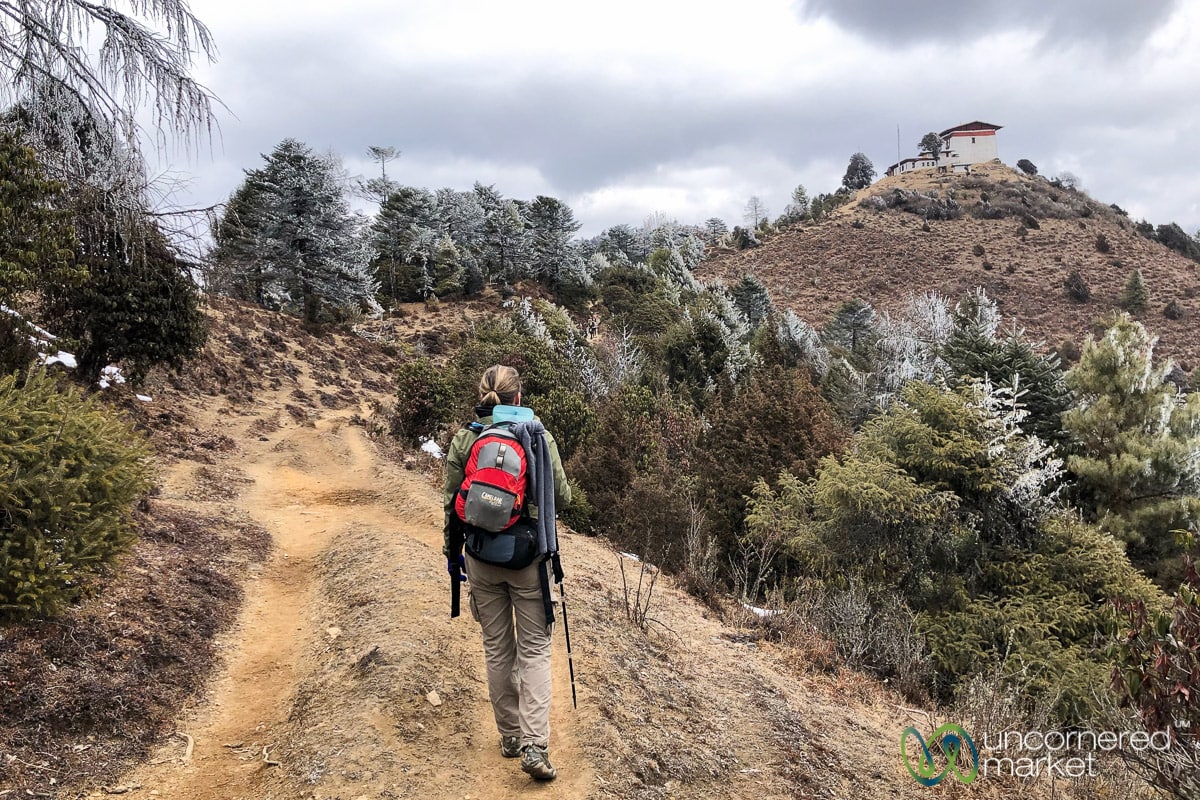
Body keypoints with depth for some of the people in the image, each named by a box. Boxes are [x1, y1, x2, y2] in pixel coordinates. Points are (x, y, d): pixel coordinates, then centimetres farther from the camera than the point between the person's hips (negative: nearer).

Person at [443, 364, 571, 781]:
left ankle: (510, 736, 27)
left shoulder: (463, 439, -2)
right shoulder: (539, 437, -7)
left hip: (481, 557, 2)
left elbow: (452, 503, 2)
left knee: (497, 648, 16)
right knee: (534, 649, 7)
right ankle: (535, 745, -4)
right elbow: (562, 497, -2)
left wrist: (452, 552, 14)